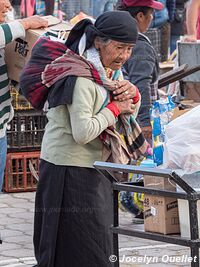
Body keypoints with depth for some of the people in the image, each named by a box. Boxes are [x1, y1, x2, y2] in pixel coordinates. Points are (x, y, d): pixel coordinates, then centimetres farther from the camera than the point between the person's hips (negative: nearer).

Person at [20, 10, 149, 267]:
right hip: (69, 169, -9)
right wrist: (114, 108, -18)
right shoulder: (82, 78, -22)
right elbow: (83, 133, -30)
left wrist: (133, 96, -4)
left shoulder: (111, 70, 6)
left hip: (94, 167, 9)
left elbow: (128, 115, 18)